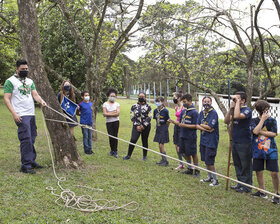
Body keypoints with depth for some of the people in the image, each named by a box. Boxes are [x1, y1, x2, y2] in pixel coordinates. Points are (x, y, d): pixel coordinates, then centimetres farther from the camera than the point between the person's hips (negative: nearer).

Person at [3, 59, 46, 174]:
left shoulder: (30, 81, 18)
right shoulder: (10, 81, -2)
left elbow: (35, 94, 11)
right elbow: (6, 99, -7)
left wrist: (41, 101, -12)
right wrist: (14, 114, -16)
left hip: (31, 114, 7)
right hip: (21, 116, -7)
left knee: (32, 139, 9)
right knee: (26, 139, -11)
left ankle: (31, 161, 19)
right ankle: (25, 165, -7)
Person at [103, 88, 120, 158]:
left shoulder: (117, 104, 7)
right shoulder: (105, 104, 5)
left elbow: (117, 113, -7)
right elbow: (104, 114, -7)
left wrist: (109, 114, -8)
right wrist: (113, 113, -8)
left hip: (116, 121, 0)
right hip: (109, 122, 0)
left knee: (115, 136, -2)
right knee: (111, 136, -3)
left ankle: (115, 151, 6)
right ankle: (112, 150, 16)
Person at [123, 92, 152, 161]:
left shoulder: (148, 106, 2)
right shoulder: (134, 106, 6)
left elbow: (149, 117, -3)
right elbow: (132, 117, 2)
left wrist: (143, 126, -12)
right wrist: (137, 126, -8)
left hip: (145, 126, 0)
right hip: (137, 126, 1)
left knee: (144, 141, 6)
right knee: (133, 140, -9)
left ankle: (145, 156, 21)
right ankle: (128, 155, 4)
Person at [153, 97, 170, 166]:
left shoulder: (165, 111, -14)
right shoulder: (155, 110, 3)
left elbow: (168, 121, -7)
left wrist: (165, 128, 0)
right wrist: (158, 127, 9)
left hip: (163, 129, -7)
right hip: (158, 128, 7)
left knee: (161, 145, -8)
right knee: (160, 145, 11)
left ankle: (166, 161, 2)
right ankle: (163, 159, 22)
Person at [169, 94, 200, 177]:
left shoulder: (194, 112, -13)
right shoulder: (183, 111, 9)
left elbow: (195, 126, -15)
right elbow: (180, 122, 15)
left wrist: (184, 125, -22)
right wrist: (173, 122, -3)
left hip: (190, 137, -7)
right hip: (182, 136, 7)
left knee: (193, 154, 3)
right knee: (185, 153, 15)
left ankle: (197, 170, 17)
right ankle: (190, 169, 29)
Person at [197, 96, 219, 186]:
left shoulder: (213, 113, -13)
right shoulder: (201, 113, 10)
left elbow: (209, 126, -20)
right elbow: (197, 126, 3)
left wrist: (201, 125, -4)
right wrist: (206, 129, -13)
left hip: (211, 141, -7)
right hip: (203, 140, 7)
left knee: (209, 162, -5)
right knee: (206, 160, 14)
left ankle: (215, 180, 8)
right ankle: (210, 177, 29)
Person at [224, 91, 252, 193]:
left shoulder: (247, 110, -13)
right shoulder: (235, 110, 10)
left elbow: (237, 116, -32)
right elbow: (226, 121, 3)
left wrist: (237, 102, -23)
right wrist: (230, 108, -7)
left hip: (244, 143, -8)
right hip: (235, 142, 8)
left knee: (245, 166, 3)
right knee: (237, 165, 17)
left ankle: (246, 186, 13)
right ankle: (240, 183, 29)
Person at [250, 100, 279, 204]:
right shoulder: (254, 120, 2)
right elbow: (255, 131, -16)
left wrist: (260, 132, -12)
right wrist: (263, 119, -12)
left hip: (270, 150, -1)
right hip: (258, 150, 2)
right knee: (259, 172, 9)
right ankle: (262, 192, 27)